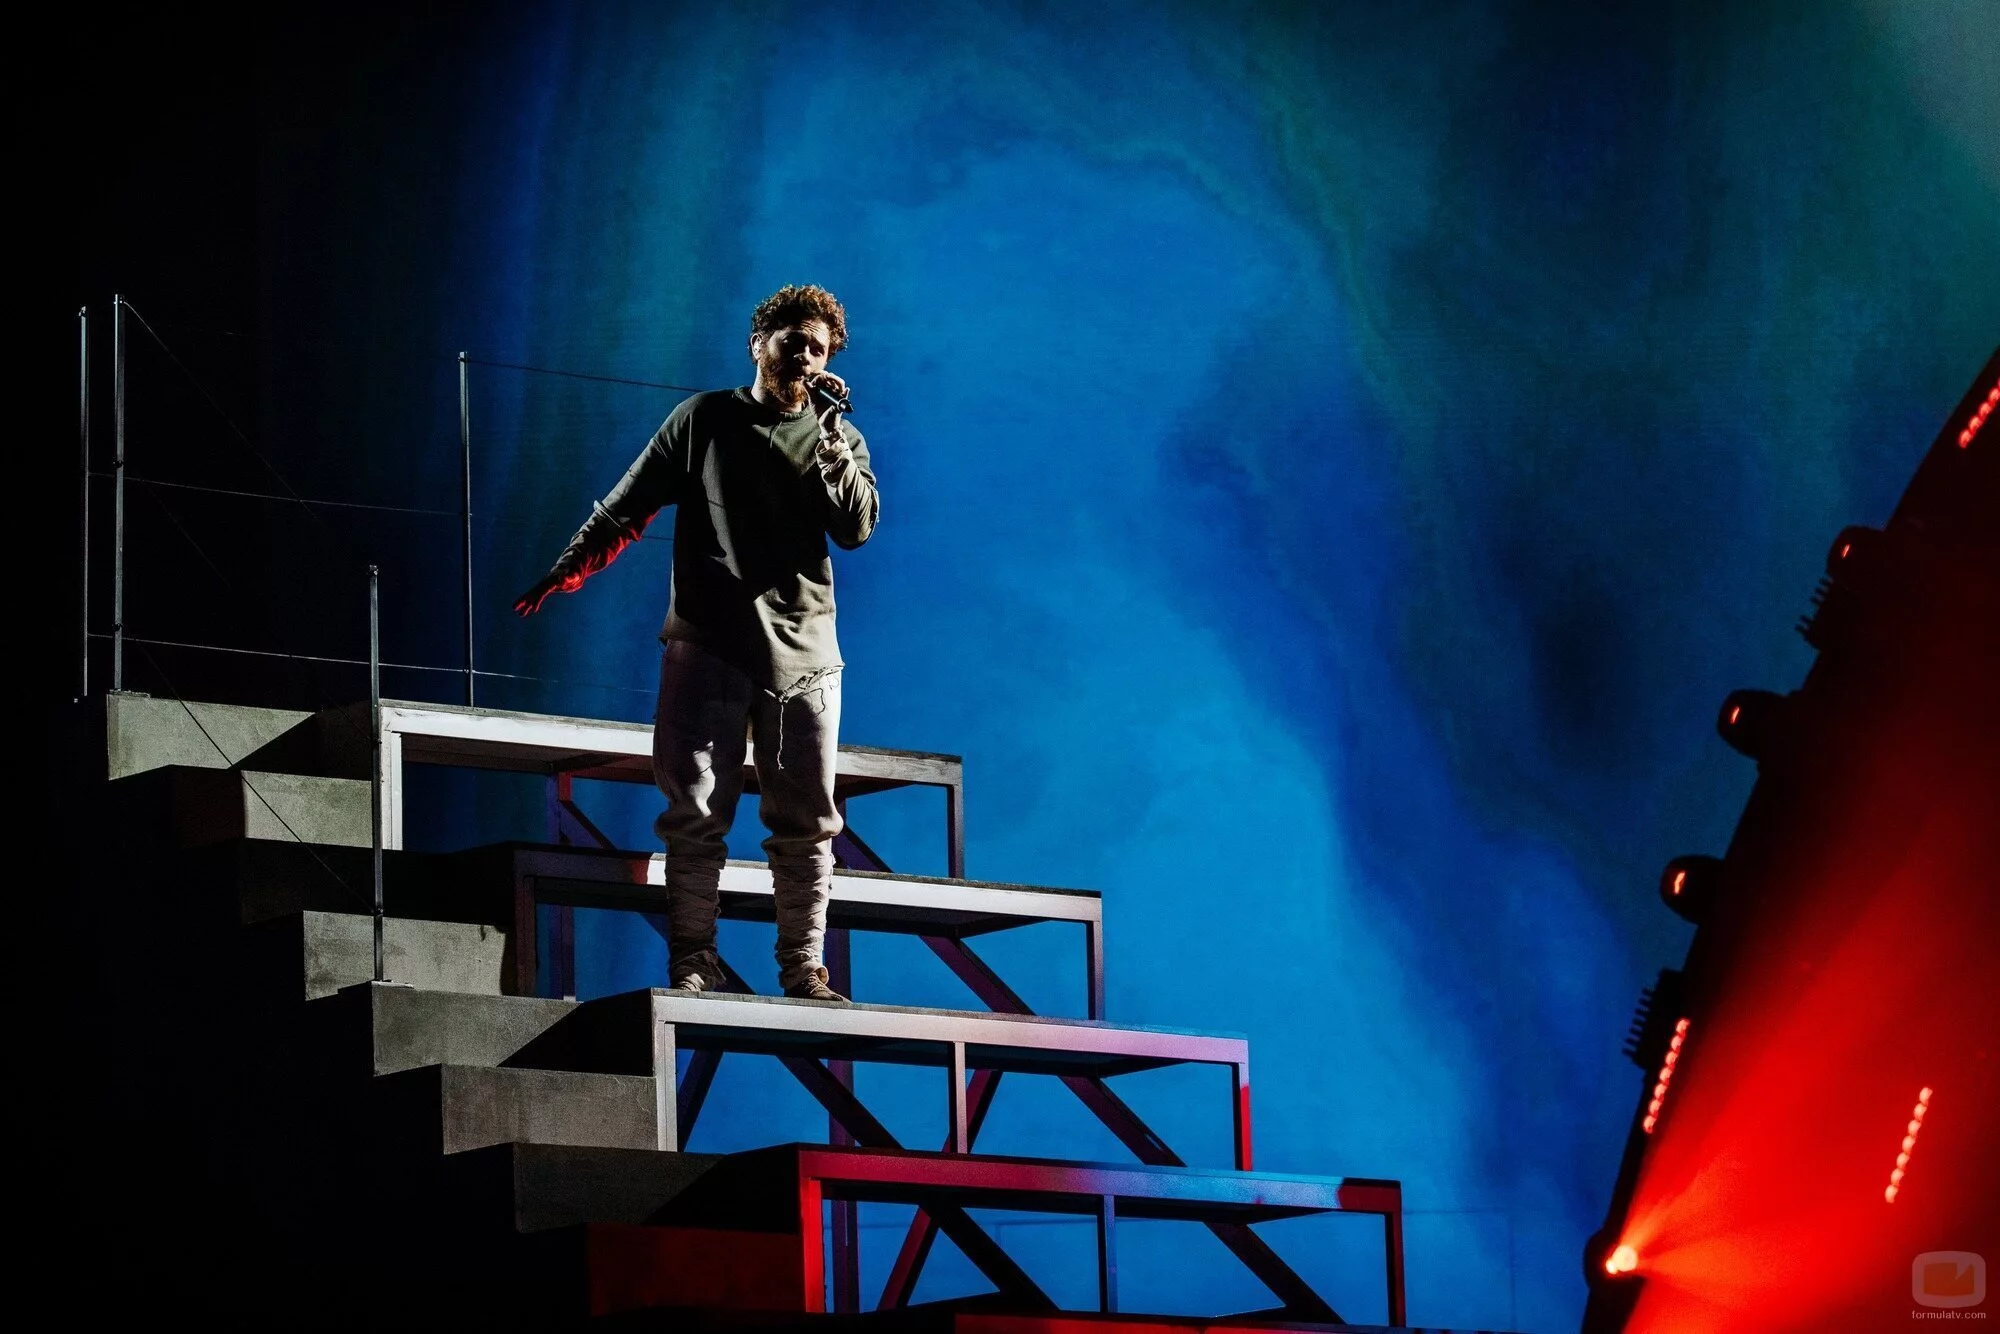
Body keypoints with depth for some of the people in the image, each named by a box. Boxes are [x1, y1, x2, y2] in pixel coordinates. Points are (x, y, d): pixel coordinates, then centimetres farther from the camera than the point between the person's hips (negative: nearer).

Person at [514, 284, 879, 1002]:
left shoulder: (838, 439, 13)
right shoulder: (705, 419, 9)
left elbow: (857, 526, -2)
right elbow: (627, 505, 11)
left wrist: (828, 435, -9)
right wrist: (567, 569, 5)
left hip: (803, 652, 1)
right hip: (707, 646, -1)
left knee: (806, 821, 0)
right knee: (695, 813, -5)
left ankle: (803, 969, 4)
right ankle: (692, 962, -3)